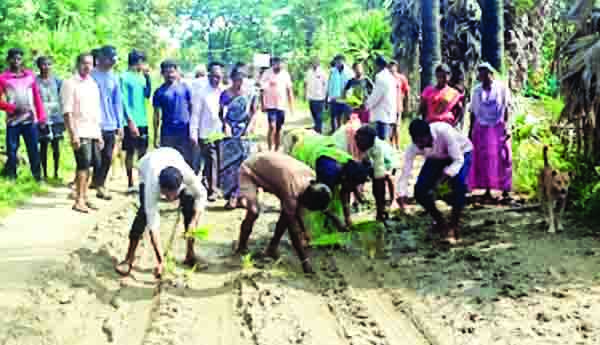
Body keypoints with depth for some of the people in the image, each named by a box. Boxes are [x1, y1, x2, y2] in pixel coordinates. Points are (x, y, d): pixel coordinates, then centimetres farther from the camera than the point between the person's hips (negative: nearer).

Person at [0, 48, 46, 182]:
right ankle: (11, 178, 8)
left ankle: (38, 177, 8)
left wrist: (41, 117, 5)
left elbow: (37, 97, 10)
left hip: (31, 120, 1)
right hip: (13, 121, -1)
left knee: (34, 150, 2)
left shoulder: (30, 75, 10)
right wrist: (14, 108, -15)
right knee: (11, 151, 1)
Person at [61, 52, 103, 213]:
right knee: (83, 165, -11)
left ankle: (84, 197, 17)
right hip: (80, 132, -7)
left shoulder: (93, 84, 16)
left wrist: (99, 135, 16)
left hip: (93, 133, 7)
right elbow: (67, 112, -11)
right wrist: (73, 134, -19)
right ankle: (79, 201, -7)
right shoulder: (70, 83, -5)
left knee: (87, 166, 9)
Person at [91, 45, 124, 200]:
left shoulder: (114, 78, 11)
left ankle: (99, 183, 18)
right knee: (98, 157, -1)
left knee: (107, 158, 7)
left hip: (110, 125, 5)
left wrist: (120, 124, 10)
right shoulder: (92, 76, -5)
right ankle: (99, 184, 11)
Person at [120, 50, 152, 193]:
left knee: (142, 152, 8)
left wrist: (148, 78, -6)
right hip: (131, 122, -6)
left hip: (142, 121, 6)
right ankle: (130, 184, 7)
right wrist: (130, 121, -16)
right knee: (130, 152, 1)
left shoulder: (142, 77, 11)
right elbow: (124, 101, -11)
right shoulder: (125, 78, -7)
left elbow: (147, 95, 2)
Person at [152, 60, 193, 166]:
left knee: (188, 161, 4)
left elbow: (191, 107, 10)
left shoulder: (184, 87, 5)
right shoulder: (159, 92, 2)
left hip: (185, 131, 1)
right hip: (167, 133, -1)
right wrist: (156, 136, 2)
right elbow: (157, 114, 4)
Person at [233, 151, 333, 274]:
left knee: (289, 211, -4)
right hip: (250, 170, -7)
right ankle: (241, 248, -1)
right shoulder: (291, 189, -38)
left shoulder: (310, 175, -17)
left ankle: (272, 248, 9)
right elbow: (292, 227, -31)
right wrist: (305, 260, -27)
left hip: (268, 167, 8)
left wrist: (302, 229, 4)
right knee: (253, 212, -24)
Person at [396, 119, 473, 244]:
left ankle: (453, 227, -15)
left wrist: (442, 178, -48)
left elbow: (458, 160, -34)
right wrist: (402, 195, -40)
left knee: (458, 183, -32)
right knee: (420, 190, -12)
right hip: (437, 158, 4)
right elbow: (405, 172, -26)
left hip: (461, 152, -4)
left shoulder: (444, 131, -40)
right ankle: (440, 222, 13)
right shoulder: (413, 147, -29)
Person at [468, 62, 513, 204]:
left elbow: (506, 108, -1)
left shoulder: (501, 88, 0)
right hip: (481, 128, 2)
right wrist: (471, 131, 9)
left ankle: (505, 191, -1)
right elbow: (473, 112, 12)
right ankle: (487, 191, 4)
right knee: (483, 160, -1)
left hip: (498, 128, -2)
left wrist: (506, 126, -11)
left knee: (501, 159, -4)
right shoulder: (477, 90, 9)